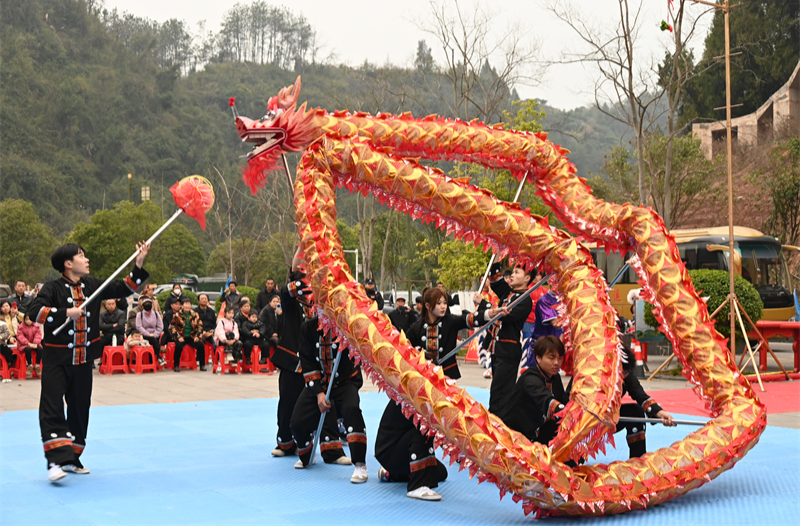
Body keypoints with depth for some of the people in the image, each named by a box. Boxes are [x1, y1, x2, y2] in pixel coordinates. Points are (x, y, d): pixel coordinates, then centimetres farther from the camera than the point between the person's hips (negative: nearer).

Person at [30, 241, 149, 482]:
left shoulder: (92, 285, 7)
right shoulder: (53, 288, -8)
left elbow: (123, 289, 12)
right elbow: (35, 311, -21)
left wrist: (138, 266, 3)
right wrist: (65, 313, -26)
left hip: (83, 359, 6)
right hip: (57, 360, -5)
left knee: (80, 409, 11)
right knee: (52, 409, -13)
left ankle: (71, 459, 24)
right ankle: (57, 460, -17)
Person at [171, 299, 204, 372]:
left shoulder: (195, 315, 7)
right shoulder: (177, 315, -2)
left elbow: (200, 326, 12)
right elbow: (172, 327, -4)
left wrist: (197, 336, -2)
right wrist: (178, 337, -14)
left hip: (192, 337, 3)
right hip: (181, 337, -3)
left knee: (201, 346, -20)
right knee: (178, 346, -33)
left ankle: (202, 365, -5)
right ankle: (176, 366, -19)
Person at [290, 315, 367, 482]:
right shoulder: (308, 327, -5)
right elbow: (307, 363, -4)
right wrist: (319, 393, -12)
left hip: (345, 382, -3)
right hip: (318, 382, 3)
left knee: (351, 409, -33)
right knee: (298, 422, -8)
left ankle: (360, 465, -28)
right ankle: (307, 456, 28)